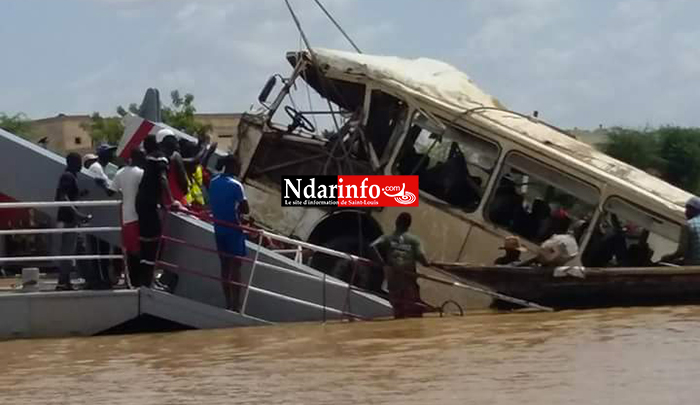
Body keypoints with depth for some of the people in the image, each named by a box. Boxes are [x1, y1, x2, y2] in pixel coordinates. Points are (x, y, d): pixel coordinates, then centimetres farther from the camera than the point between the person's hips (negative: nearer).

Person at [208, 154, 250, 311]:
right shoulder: (235, 185, -16)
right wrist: (237, 208, 4)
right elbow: (246, 209, -14)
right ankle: (235, 304, -3)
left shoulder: (213, 182, 5)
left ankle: (228, 303, 18)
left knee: (225, 266, 13)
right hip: (233, 229, -6)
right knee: (235, 266, -1)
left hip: (219, 229, 6)